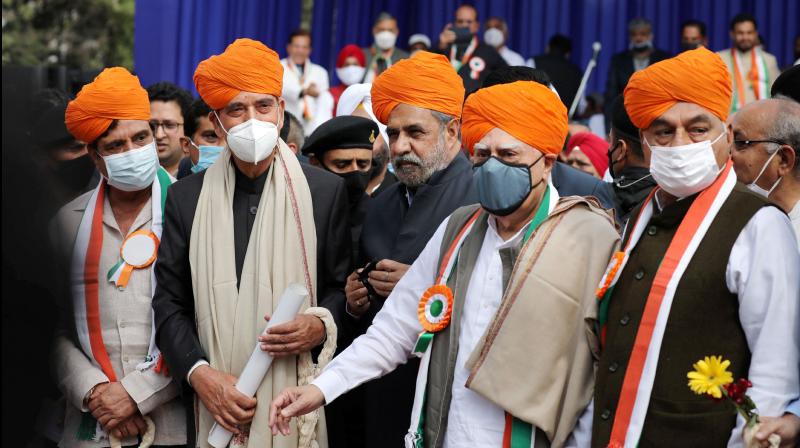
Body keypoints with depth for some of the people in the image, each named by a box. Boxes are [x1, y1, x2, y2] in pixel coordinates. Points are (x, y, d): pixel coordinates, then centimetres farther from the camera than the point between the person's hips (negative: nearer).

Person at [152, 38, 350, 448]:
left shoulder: (325, 191, 1)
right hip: (213, 405, 1)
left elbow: (342, 288, 8)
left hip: (297, 399, -1)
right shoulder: (187, 197, 5)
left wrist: (321, 326, -13)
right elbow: (169, 302, 4)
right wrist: (199, 374, -10)